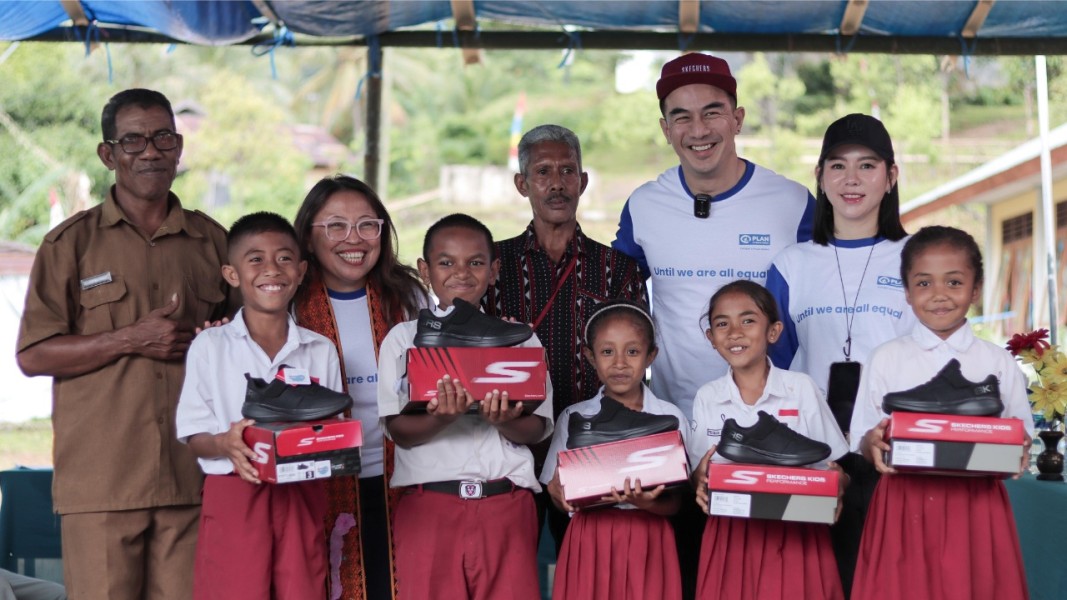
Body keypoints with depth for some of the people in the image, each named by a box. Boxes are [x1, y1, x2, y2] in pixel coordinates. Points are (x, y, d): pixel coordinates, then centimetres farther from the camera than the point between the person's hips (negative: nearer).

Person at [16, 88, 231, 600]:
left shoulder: (211, 241, 14)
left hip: (192, 476, 2)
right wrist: (131, 340, -10)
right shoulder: (72, 243, 5)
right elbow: (33, 355, -1)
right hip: (100, 479, -2)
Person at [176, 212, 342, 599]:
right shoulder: (210, 346, 3)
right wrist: (226, 444, -21)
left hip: (301, 500, 2)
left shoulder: (321, 351, 9)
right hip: (233, 498, -2)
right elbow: (194, 436, 1)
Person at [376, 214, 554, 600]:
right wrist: (442, 416, -23)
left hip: (506, 505, 1)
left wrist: (506, 422, -19)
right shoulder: (404, 338, 6)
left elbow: (537, 429, 3)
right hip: (428, 504, -1)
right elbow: (399, 431, -3)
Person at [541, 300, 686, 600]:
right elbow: (560, 498, 6)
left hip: (647, 544, -1)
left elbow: (674, 503, -1)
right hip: (589, 543, 1)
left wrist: (645, 503, -22)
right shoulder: (573, 417, 4)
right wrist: (559, 491, -16)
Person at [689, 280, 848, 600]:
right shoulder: (706, 398, 3)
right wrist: (701, 480, -16)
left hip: (796, 533, -1)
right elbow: (699, 475, 7)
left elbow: (835, 468, 2)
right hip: (731, 534, 2)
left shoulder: (803, 388, -2)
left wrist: (837, 482, -20)